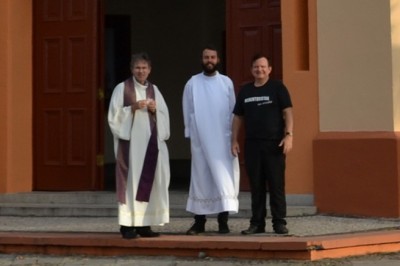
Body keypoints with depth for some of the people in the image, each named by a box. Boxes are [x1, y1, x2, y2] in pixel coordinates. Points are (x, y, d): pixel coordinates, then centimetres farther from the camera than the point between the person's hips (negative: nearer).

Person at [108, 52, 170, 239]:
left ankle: (144, 223, 7)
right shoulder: (122, 88, 2)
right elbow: (114, 115, -4)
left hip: (150, 141, 4)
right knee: (131, 181, -9)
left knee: (149, 181, 2)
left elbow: (165, 116, 14)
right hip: (130, 141, -4)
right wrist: (132, 108, -16)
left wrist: (155, 110, -6)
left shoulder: (154, 90, 14)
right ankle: (127, 224, -7)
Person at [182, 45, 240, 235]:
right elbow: (188, 112, 5)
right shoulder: (192, 83, 3)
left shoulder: (226, 82, 5)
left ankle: (223, 221, -2)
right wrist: (190, 136, 0)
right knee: (201, 178, 3)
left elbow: (232, 111, 6)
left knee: (224, 177, -4)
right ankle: (199, 221, 10)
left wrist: (233, 135, 1)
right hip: (200, 139, 0)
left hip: (222, 139, 0)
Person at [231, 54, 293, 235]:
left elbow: (287, 112, -4)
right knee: (256, 186, 6)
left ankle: (279, 222, 3)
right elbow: (238, 117, 16)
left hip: (274, 144, -3)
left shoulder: (277, 88, 1)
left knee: (276, 185, -2)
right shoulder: (245, 91, 12)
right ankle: (257, 223, 12)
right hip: (252, 144, 4)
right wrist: (234, 140, 9)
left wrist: (289, 135, -14)